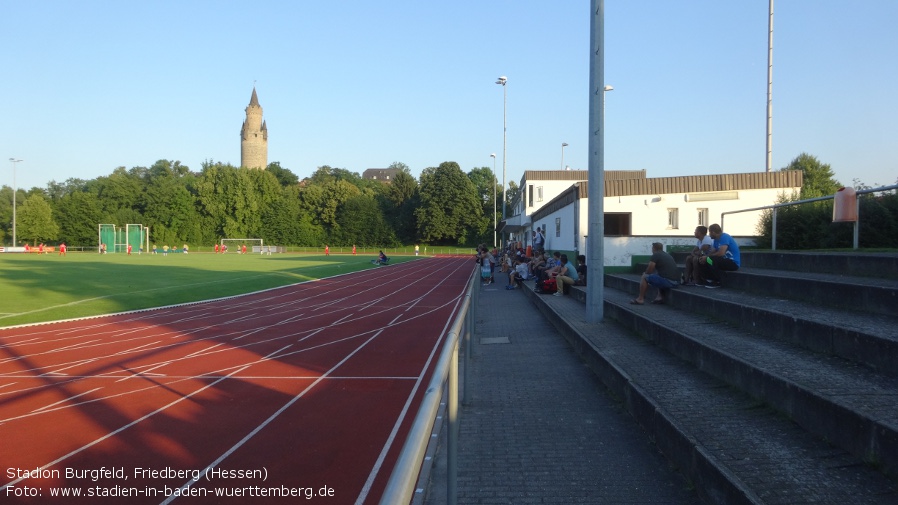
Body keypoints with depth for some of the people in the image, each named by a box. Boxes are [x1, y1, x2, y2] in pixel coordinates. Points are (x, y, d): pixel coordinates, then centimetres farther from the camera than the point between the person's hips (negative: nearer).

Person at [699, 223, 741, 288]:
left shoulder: (725, 237, -18)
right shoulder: (716, 239, 11)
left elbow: (721, 253, -28)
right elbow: (712, 252, 9)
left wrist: (708, 256, -17)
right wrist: (705, 256, -11)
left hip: (733, 263, -10)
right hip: (726, 261, 10)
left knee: (710, 259, -29)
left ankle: (717, 282, -18)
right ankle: (709, 280, -1)